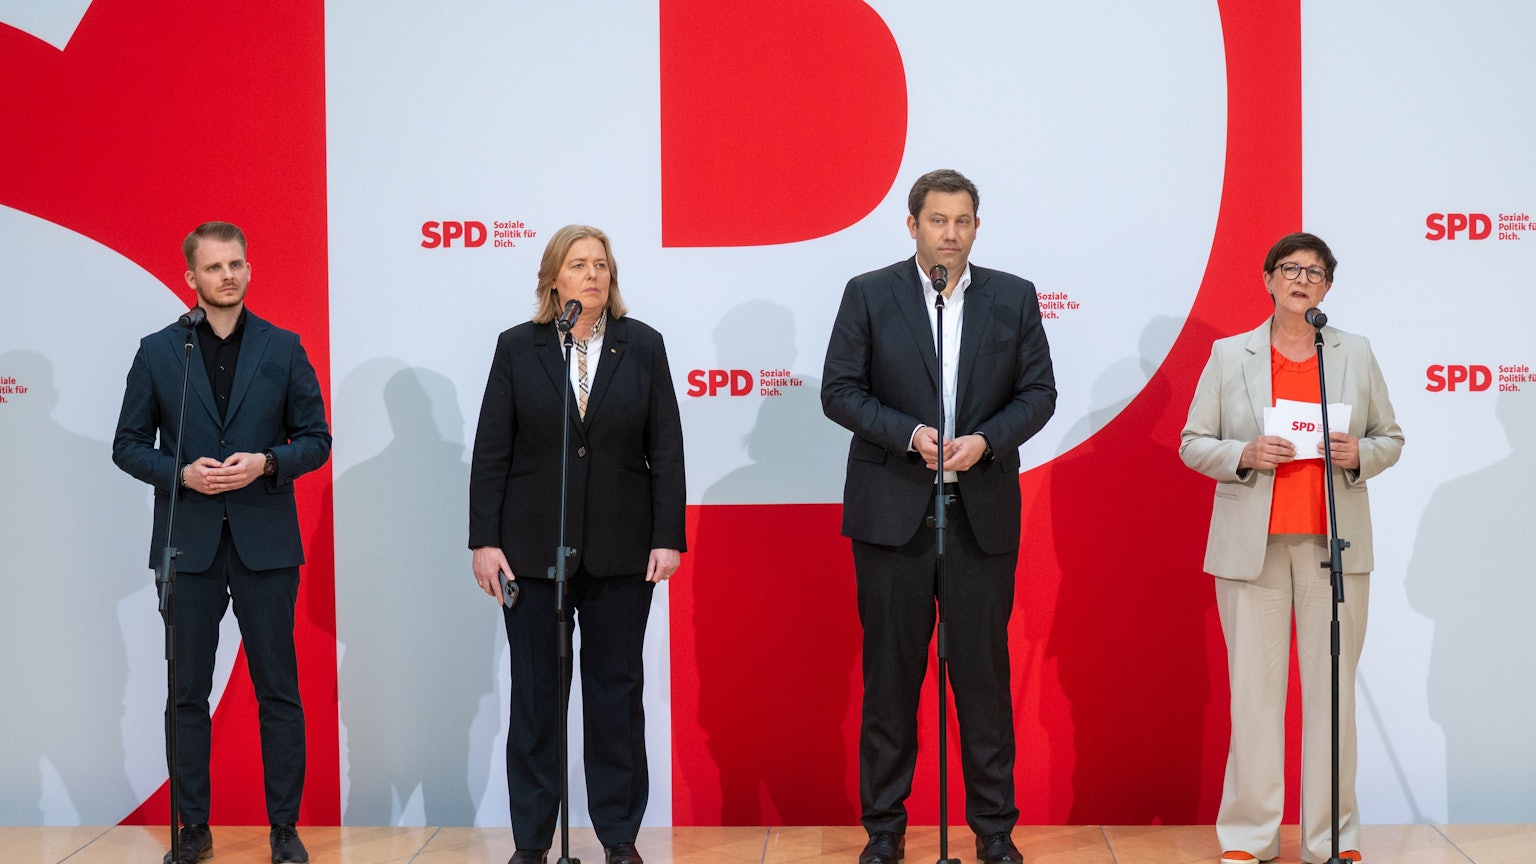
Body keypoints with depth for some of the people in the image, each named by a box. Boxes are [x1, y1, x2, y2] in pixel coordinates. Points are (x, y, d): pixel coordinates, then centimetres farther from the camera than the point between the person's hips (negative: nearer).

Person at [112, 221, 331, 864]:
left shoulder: (283, 349, 5)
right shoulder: (157, 352, 5)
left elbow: (315, 439, 6)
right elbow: (128, 445, 6)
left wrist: (267, 462, -13)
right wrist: (181, 473, -11)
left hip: (265, 544, 0)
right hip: (188, 544, 1)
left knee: (278, 692, 2)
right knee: (187, 694, 6)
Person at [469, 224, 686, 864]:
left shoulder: (643, 346, 3)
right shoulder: (517, 348, 2)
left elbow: (665, 451, 2)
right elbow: (490, 453, 1)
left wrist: (668, 538, -4)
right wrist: (485, 541, -4)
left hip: (621, 549, 0)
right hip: (533, 548, 0)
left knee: (617, 691, 6)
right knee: (535, 693, 5)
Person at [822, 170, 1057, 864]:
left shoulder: (1014, 298, 7)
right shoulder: (869, 294, 3)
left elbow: (1038, 392, 6)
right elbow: (839, 390, -1)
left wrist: (986, 440, -11)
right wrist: (910, 434, -14)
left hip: (983, 513, 1)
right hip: (892, 512, -1)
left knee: (983, 670, 4)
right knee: (890, 673, 5)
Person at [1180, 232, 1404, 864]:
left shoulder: (1356, 355, 10)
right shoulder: (1229, 355, 7)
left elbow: (1391, 439, 14)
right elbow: (1193, 444, 6)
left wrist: (1360, 454, -8)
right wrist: (1244, 455, -12)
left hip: (1333, 544, 1)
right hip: (1252, 544, -1)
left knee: (1333, 688, 2)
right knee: (1254, 689, 1)